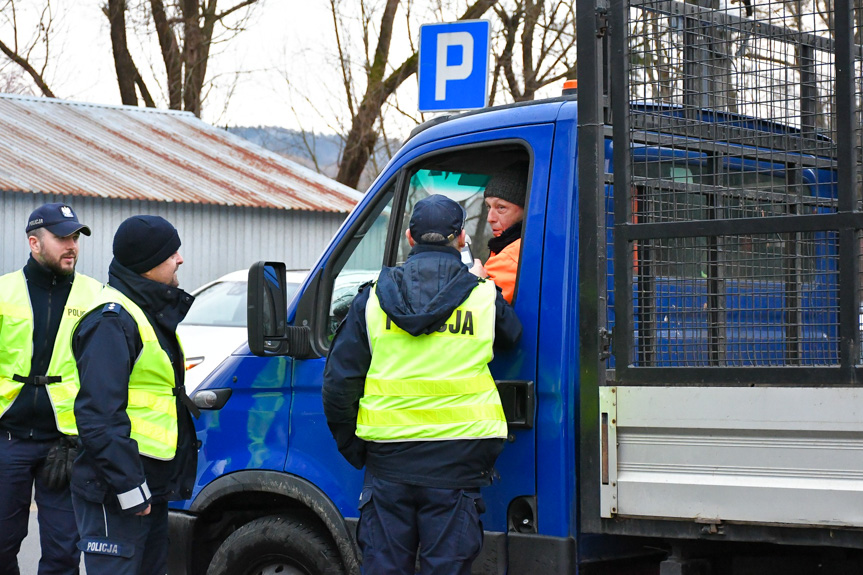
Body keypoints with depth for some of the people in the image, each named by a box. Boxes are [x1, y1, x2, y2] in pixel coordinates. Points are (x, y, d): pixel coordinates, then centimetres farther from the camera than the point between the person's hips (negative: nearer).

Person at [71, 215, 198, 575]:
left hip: (152, 487, 10)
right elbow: (99, 416, -23)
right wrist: (129, 487, -24)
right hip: (116, 492, -10)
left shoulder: (155, 312, 16)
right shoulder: (112, 321, -17)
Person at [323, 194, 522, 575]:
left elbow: (339, 380, 3)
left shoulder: (374, 297, 4)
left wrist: (351, 447, 13)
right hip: (456, 459, -1)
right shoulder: (484, 296, 0)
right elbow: (512, 339, 20)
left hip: (388, 461, 2)